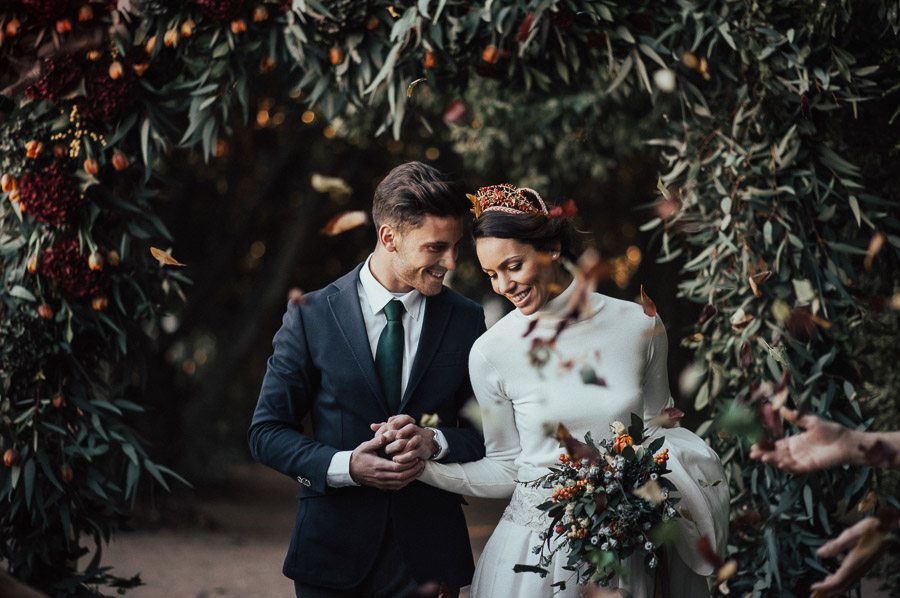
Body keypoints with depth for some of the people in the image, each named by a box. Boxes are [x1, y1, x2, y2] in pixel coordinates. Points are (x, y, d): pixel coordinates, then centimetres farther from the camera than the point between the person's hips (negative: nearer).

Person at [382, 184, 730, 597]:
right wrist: (422, 464, -11)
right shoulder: (491, 353, -7)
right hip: (534, 546, -1)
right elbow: (505, 469, 1)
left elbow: (656, 429, 10)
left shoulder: (639, 326, -4)